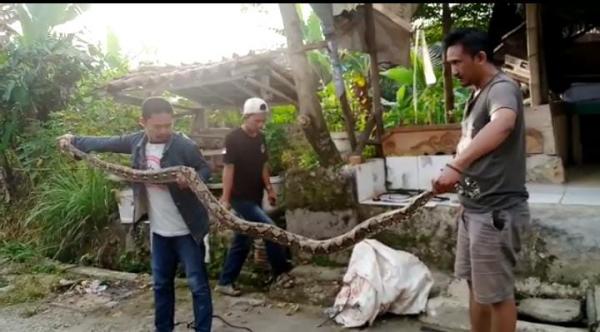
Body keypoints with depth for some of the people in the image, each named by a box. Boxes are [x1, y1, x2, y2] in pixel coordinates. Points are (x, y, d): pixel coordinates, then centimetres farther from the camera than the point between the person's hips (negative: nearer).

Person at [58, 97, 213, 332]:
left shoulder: (185, 146, -17)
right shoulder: (137, 141, 0)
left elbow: (205, 170, -7)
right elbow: (107, 143, 16)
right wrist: (74, 140, 19)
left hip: (186, 229, -6)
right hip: (158, 229, 6)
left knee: (197, 284, 3)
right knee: (161, 283, 19)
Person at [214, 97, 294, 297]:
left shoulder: (260, 139, 8)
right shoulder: (233, 138, -13)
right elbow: (228, 169, -15)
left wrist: (269, 188, 11)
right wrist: (225, 199, -17)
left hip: (255, 198, 8)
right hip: (240, 198, -8)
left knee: (242, 241, 11)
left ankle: (225, 282, 21)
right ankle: (281, 272, 6)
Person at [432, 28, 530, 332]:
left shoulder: (502, 88, -16)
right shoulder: (477, 94, 14)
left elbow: (502, 124, -40)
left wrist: (456, 166, -51)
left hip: (497, 211, -9)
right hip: (475, 209, 9)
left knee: (497, 293, 3)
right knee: (476, 285, 19)